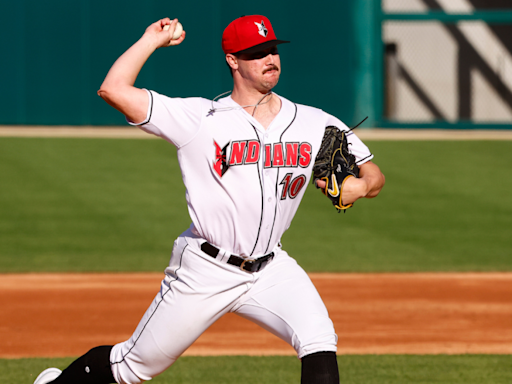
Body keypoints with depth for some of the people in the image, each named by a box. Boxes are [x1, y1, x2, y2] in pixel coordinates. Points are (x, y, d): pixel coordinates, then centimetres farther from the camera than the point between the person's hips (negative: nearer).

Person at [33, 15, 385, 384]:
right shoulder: (199, 118, -9)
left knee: (320, 345, -22)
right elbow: (113, 90, -16)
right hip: (204, 270, -2)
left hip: (272, 270, 3)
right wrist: (152, 40, -7)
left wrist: (359, 186, -19)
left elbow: (374, 175, 4)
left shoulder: (317, 125, 1)